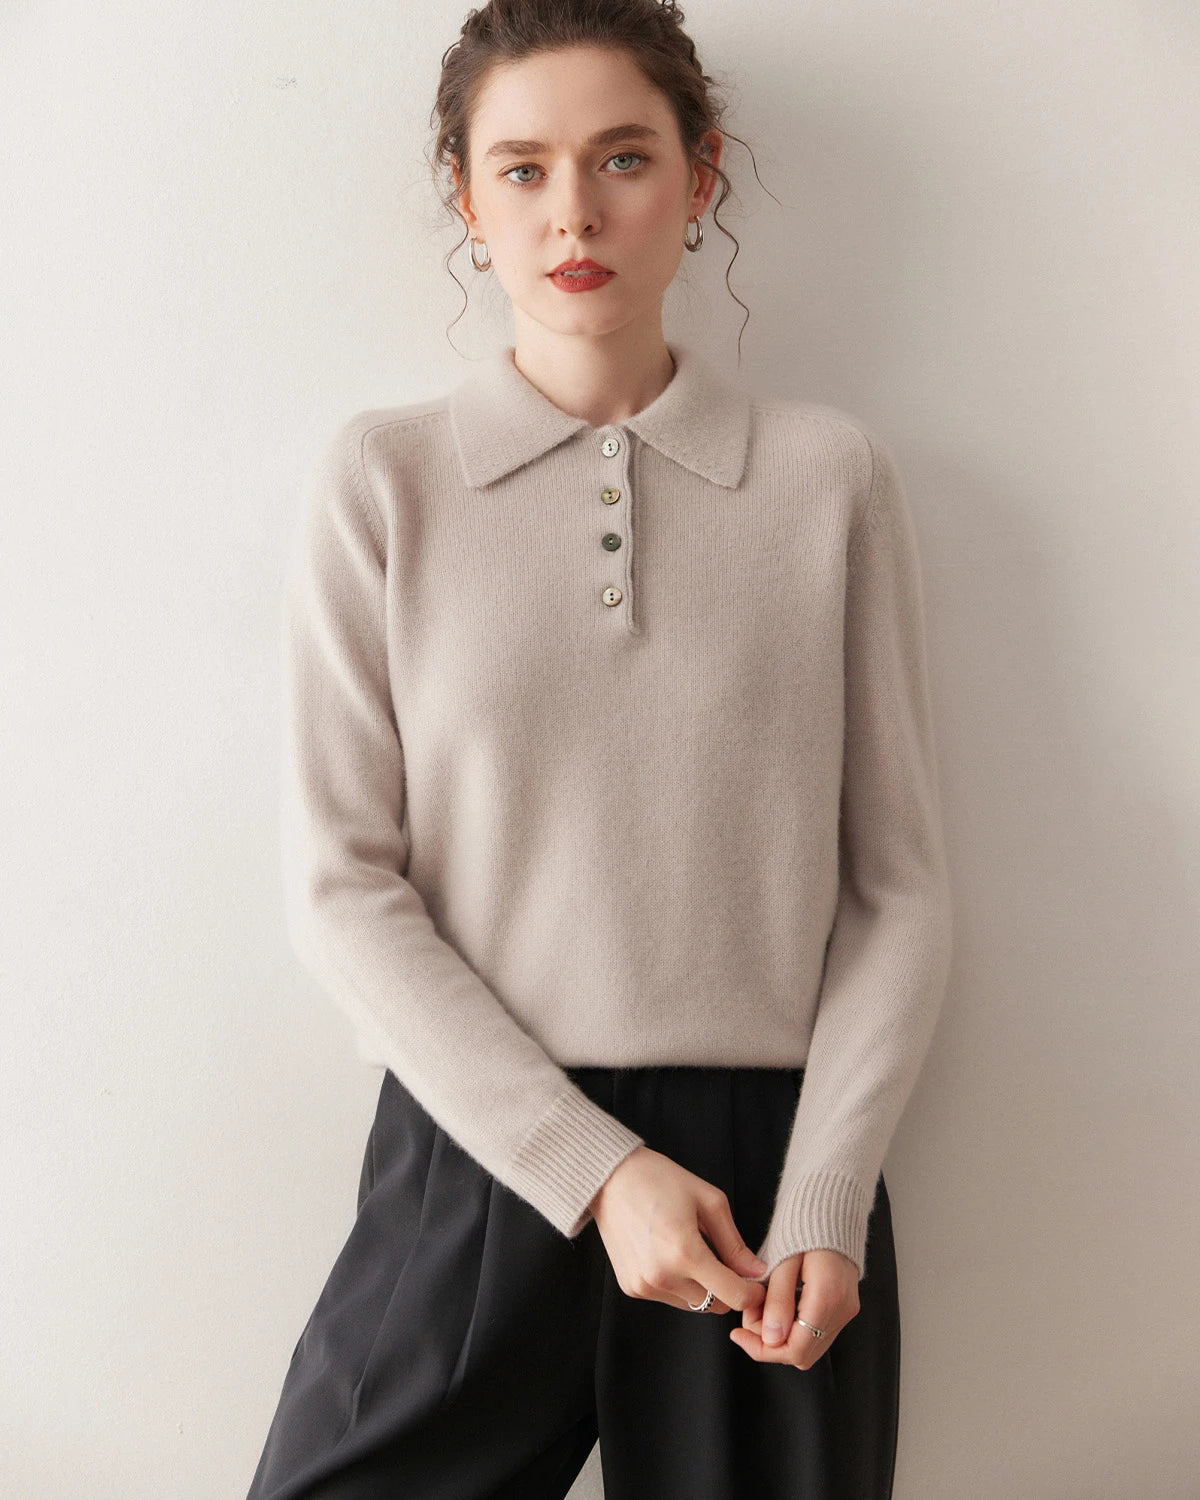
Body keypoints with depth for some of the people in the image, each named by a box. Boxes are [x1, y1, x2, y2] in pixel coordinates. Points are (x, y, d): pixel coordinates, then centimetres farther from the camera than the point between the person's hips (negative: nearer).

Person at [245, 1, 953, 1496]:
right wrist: (593, 1169, -11)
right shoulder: (382, 479, -1)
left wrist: (824, 1203, -9)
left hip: (775, 1163, 1)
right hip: (475, 1153, 0)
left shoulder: (831, 475, 0)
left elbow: (899, 883, 1)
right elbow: (341, 882, -4)